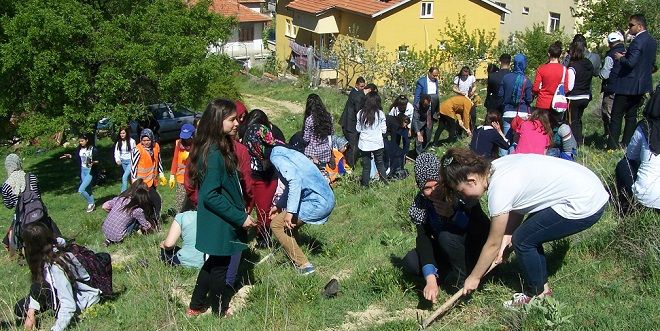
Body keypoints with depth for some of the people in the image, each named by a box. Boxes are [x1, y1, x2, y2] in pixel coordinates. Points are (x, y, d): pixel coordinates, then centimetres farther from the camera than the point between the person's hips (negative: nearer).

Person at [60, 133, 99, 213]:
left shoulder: (93, 149, -16)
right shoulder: (79, 148, -1)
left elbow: (97, 161, -10)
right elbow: (76, 157, 14)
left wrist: (93, 163, -30)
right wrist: (69, 156, 0)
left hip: (90, 171, -6)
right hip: (83, 171, 6)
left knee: (81, 190, -12)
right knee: (87, 190, 15)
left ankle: (91, 203, 8)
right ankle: (91, 205, 29)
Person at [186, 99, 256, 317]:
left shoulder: (221, 148, 3)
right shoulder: (214, 154, -26)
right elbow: (210, 196, -27)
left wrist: (240, 213, 14)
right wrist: (240, 217, -22)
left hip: (219, 223, 9)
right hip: (219, 224, -9)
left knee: (214, 264, 23)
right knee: (219, 267, 9)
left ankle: (196, 307, 36)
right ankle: (217, 314, 27)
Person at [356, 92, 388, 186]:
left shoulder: (360, 113, -6)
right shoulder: (380, 114, -10)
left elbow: (358, 129, 3)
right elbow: (384, 130, -4)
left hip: (364, 144, 1)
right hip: (377, 143, -1)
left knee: (366, 166, 9)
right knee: (380, 163, 17)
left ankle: (365, 184, 12)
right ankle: (384, 181, 22)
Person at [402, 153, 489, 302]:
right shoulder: (421, 203, -14)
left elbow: (484, 228, -25)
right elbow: (423, 239, -23)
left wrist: (453, 214, -38)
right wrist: (431, 279, -36)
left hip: (472, 248, -4)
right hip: (444, 250, 4)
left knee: (446, 235, -32)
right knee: (410, 262, -18)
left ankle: (463, 278, -13)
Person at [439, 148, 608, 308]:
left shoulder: (499, 189, -20)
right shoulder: (497, 165, 3)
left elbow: (493, 244, -9)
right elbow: (517, 208, 14)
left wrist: (474, 278, 2)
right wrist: (506, 238, 5)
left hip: (584, 206, -9)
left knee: (522, 240, -1)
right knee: (530, 233, 16)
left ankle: (536, 296, 15)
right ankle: (543, 287, 27)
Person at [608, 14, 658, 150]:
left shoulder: (637, 41, -19)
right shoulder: (652, 42, 10)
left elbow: (630, 62, -26)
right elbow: (652, 64, 18)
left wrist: (620, 58, -10)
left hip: (628, 86, -9)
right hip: (643, 86, 9)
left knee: (616, 116, -2)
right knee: (631, 115, 14)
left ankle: (612, 145, -1)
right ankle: (626, 143, 17)